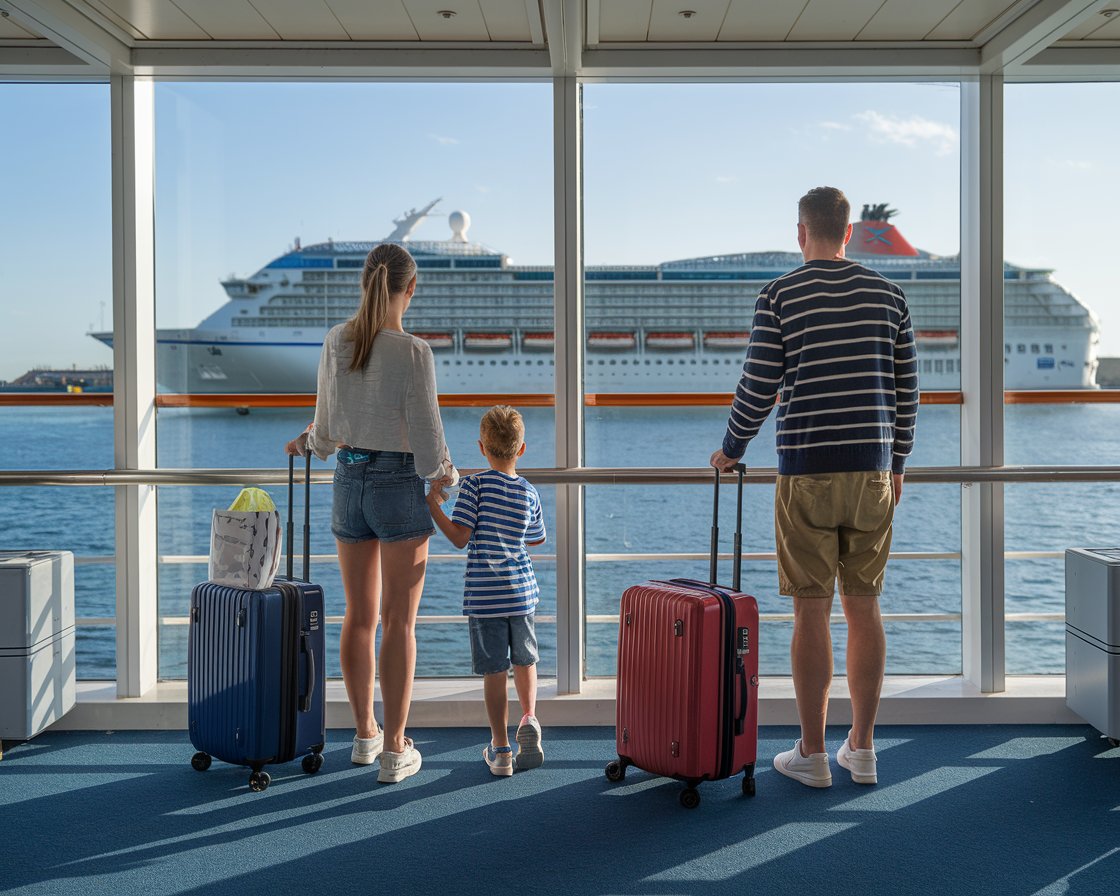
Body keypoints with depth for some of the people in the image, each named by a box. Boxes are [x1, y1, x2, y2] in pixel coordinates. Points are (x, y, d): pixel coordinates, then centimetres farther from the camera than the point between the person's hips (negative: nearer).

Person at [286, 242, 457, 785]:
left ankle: (365, 735, 28)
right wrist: (446, 473, 9)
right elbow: (425, 430, -12)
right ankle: (394, 751, 8)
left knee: (360, 616, 15)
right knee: (399, 623, 2)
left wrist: (309, 444, 32)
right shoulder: (413, 352, -15)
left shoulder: (335, 342, 1)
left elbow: (327, 423, 9)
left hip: (349, 481, 5)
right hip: (399, 485, -5)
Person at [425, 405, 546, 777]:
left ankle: (501, 750, 9)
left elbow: (460, 537, -13)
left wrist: (433, 505, -5)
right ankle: (529, 719, 9)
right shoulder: (529, 494, 2)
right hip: (521, 592, 3)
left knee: (494, 671, 4)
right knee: (524, 660, 24)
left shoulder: (473, 485, -10)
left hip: (483, 596, -3)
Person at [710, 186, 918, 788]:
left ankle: (812, 754, 8)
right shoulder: (888, 295, 8)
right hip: (873, 471, 4)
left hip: (806, 473, -3)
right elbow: (906, 388, 10)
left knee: (811, 612, 2)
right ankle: (862, 749, 17)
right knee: (864, 609, 10)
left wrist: (730, 451, 11)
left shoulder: (779, 296, -3)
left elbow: (758, 387, -5)